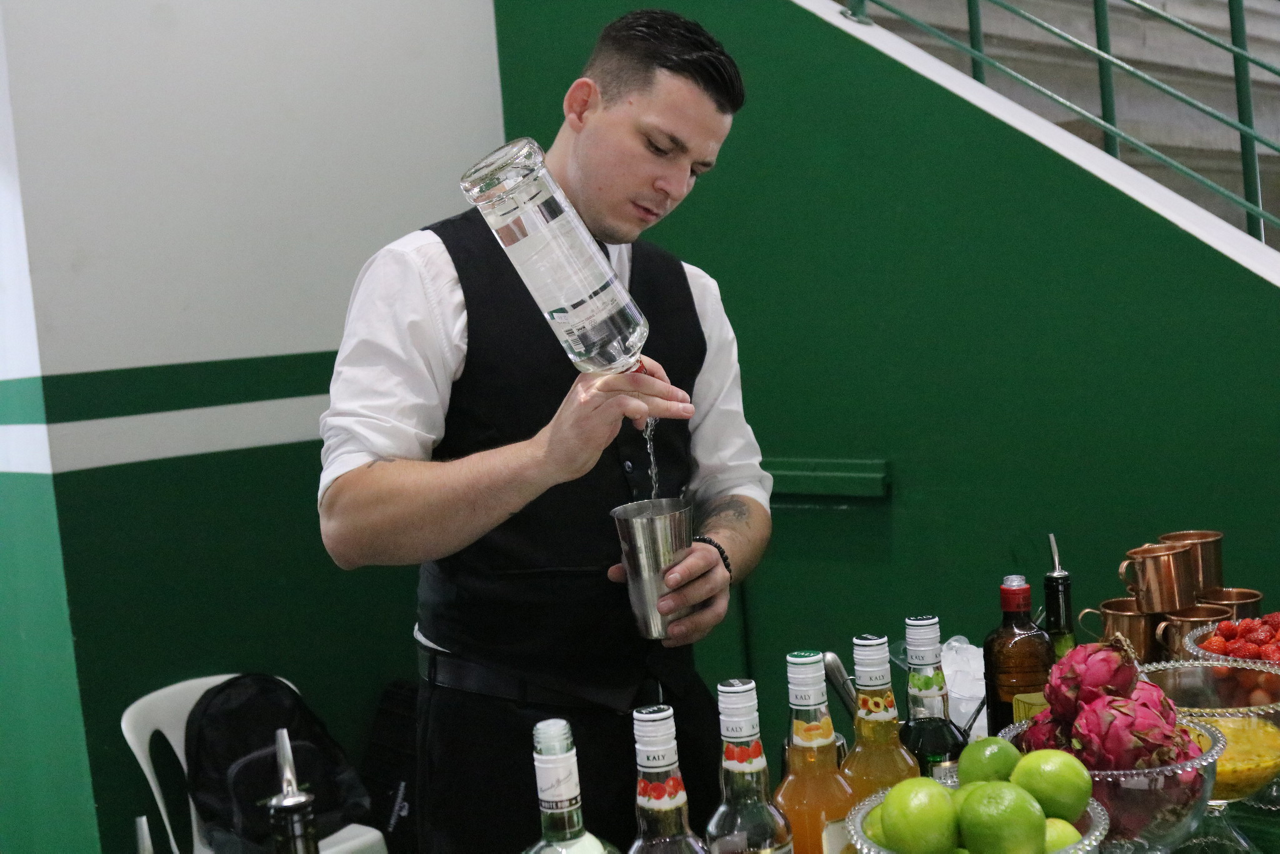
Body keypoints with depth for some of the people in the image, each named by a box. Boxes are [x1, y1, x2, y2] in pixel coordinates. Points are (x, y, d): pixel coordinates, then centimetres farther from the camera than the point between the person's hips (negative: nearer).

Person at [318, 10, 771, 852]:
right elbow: (351, 520, -20)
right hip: (502, 721, -5)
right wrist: (548, 453, -35)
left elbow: (737, 489, 11)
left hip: (666, 707, 6)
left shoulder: (691, 295, 8)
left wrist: (718, 557, -13)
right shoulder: (429, 274, -10)